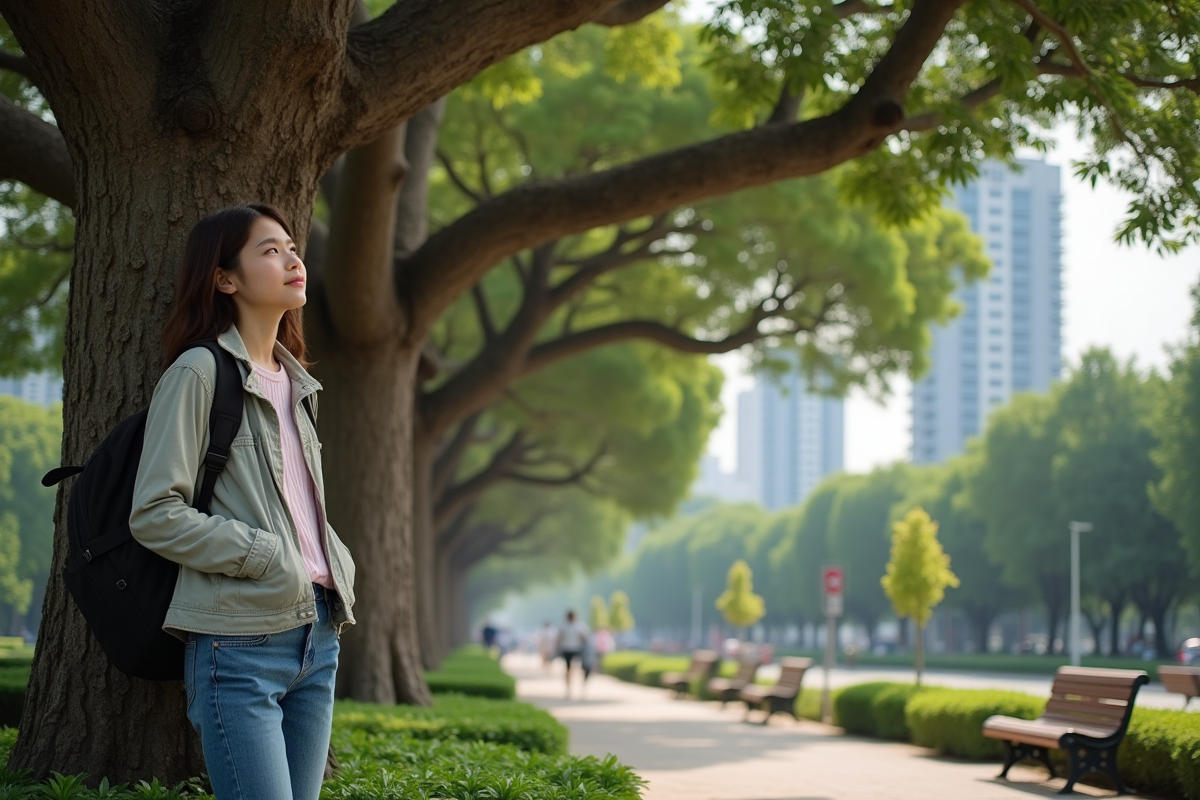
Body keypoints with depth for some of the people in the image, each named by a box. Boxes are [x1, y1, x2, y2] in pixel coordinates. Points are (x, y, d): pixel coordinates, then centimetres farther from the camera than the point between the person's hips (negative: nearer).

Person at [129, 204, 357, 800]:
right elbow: (154, 515, -12)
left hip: (317, 633, 8)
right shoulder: (199, 371, -6)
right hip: (240, 644, -8)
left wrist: (339, 567, 9)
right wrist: (267, 558, -15)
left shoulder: (295, 381, 17)